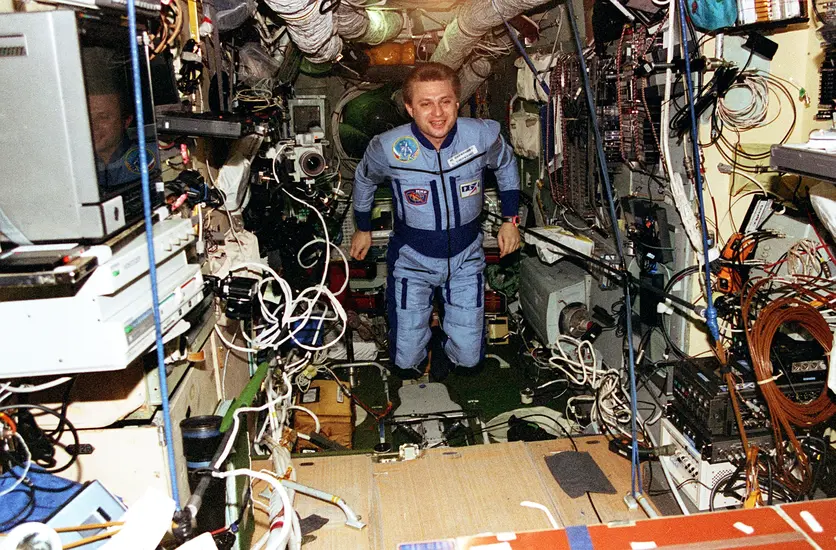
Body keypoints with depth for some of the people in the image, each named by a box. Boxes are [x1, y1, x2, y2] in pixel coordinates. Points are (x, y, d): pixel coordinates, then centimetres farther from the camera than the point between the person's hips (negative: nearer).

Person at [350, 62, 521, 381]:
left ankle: (445, 343, 38)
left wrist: (510, 219, 6)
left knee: (469, 361, 3)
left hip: (465, 258, 1)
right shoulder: (387, 148, -21)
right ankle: (421, 337, 39)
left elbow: (505, 164, 7)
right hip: (412, 259, -1)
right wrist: (363, 229, 15)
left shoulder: (483, 136, -18)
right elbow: (364, 179, 3)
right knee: (406, 364, 4)